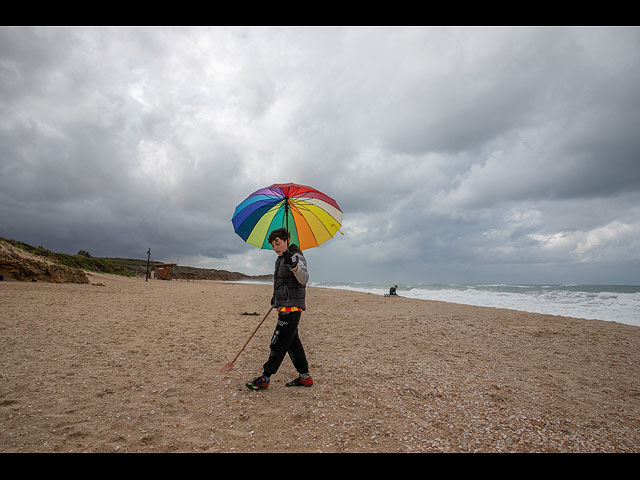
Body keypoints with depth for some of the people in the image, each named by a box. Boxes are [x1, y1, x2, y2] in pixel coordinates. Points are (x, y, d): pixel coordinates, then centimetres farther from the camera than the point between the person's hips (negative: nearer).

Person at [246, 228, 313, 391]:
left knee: (278, 343, -6)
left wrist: (294, 265, -47)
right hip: (284, 307, 10)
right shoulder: (280, 259, 18)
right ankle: (305, 377, 19)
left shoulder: (296, 256, -12)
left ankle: (265, 378, 1)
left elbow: (304, 279, -30)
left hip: (292, 307, -10)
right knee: (293, 343, 12)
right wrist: (276, 297, 31)